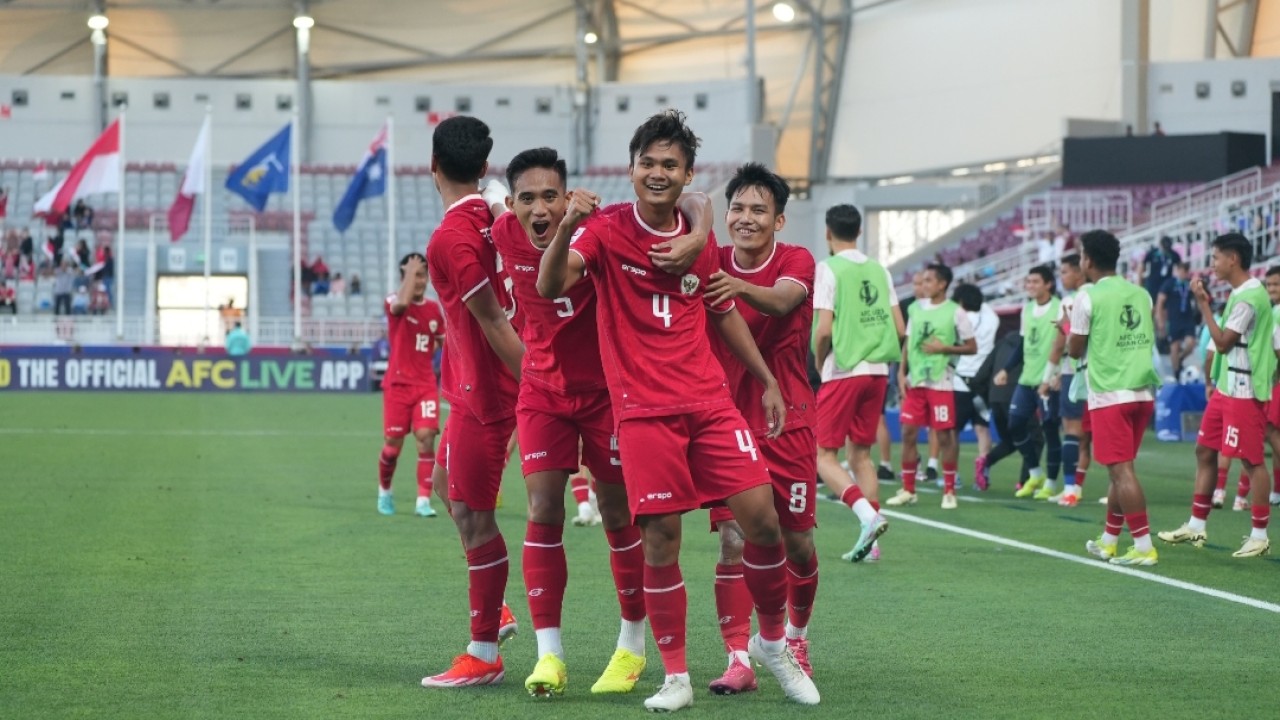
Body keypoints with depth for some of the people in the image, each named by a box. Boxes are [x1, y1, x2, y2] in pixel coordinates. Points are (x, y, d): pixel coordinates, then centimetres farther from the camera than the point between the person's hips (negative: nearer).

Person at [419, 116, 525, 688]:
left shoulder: (450, 240, -21)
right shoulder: (491, 218, 5)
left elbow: (495, 324, -21)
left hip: (482, 396, -10)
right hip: (474, 388, 10)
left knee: (472, 515, -3)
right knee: (448, 484, 23)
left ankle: (484, 655, 5)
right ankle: (494, 613, 28)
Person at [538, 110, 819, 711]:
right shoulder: (607, 229, -5)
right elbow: (550, 288, -20)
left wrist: (767, 381, 21)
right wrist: (567, 228, -38)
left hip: (709, 401, 4)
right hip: (643, 410, -4)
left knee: (762, 520, -4)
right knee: (660, 541, -5)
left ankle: (773, 643, 19)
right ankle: (675, 677, 8)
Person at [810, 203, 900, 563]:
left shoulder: (828, 269, -8)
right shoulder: (879, 270, 9)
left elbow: (823, 330, -15)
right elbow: (899, 329, 7)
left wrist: (819, 363, 2)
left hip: (843, 373, -6)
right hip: (877, 372, 6)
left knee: (824, 456, 0)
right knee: (861, 454, 13)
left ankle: (867, 514, -22)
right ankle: (869, 539, 6)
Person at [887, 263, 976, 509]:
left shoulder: (955, 312, -5)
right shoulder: (916, 308, 9)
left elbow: (972, 347, -3)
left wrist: (944, 348, -15)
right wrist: (902, 372, 6)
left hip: (941, 383, -5)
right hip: (915, 381, 5)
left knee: (945, 435, -2)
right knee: (908, 433, 3)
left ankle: (949, 491, 7)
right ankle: (908, 490, 11)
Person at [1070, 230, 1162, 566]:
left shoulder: (1088, 297, -7)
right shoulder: (1141, 295, 11)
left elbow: (1075, 350, -2)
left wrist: (1068, 326, 18)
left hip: (1110, 396, -6)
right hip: (1143, 392, 7)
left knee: (1122, 470, -7)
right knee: (1120, 469, 16)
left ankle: (1143, 546, -13)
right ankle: (1108, 541, 24)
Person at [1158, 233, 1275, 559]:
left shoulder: (1250, 297, -18)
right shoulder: (1240, 293, 12)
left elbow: (1222, 342, -17)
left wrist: (1203, 303, -13)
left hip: (1245, 393, -10)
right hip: (1226, 388, 10)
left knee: (1252, 460, -4)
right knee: (1205, 451, 13)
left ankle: (1260, 536, 1)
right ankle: (1196, 526, 20)